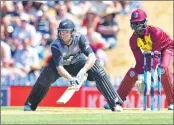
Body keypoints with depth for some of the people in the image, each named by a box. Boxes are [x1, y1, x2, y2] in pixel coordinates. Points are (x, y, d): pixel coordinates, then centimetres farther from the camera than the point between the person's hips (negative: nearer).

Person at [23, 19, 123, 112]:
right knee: (45, 78, -27)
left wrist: (83, 71, -54)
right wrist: (70, 78, -58)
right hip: (62, 64, -1)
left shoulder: (79, 38, -30)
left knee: (99, 73, -19)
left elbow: (92, 57, -38)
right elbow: (59, 68, -39)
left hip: (77, 61, 1)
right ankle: (30, 104, -6)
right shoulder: (56, 46, -33)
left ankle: (115, 103, -13)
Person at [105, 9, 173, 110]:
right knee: (132, 73, -5)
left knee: (164, 69, -34)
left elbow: (156, 55, -35)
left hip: (165, 48, -6)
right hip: (150, 53, 6)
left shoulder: (155, 32, -36)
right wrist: (140, 76, -33)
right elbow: (139, 59, -18)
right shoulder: (134, 40, -19)